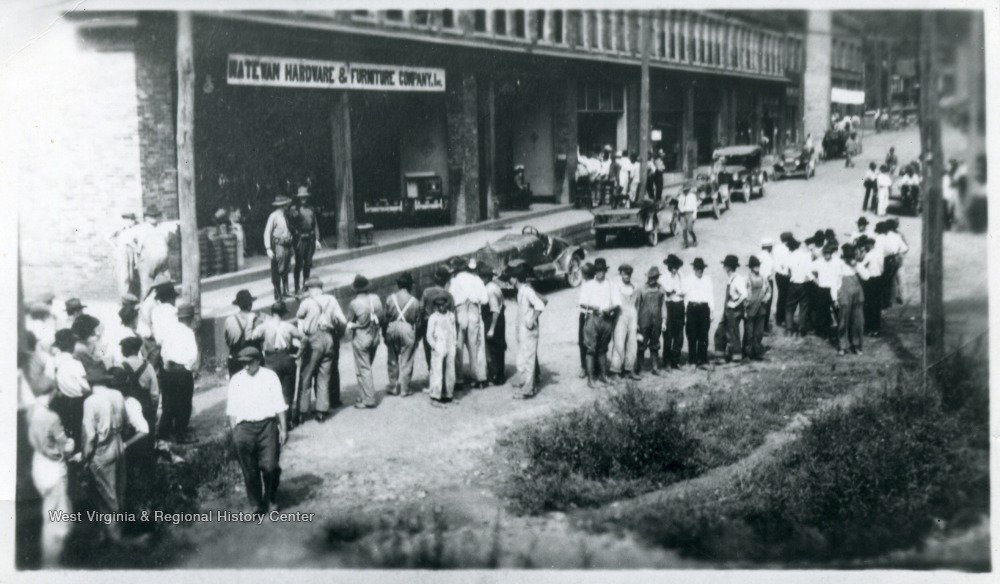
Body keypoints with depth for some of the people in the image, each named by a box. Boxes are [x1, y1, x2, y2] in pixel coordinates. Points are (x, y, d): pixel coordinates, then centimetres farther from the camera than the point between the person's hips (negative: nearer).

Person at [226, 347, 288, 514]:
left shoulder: (270, 377, 4)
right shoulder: (236, 380, 8)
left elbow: (279, 405, 5)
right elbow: (232, 410, 11)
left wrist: (283, 429, 3)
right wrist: (234, 432, 6)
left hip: (267, 425, -1)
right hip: (244, 427, 2)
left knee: (270, 466, -9)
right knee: (249, 470, 3)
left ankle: (271, 500, 14)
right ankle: (256, 504, 17)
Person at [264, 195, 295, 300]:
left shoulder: (286, 215, 11)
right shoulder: (274, 216, -12)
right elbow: (267, 232, -13)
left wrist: (291, 245, 10)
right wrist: (268, 248, -18)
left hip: (287, 245, 7)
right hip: (278, 245, -7)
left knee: (285, 270, 15)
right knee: (277, 271, -3)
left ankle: (285, 292, 23)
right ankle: (277, 294, 2)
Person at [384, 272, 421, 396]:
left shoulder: (390, 299, -5)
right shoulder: (414, 301, -7)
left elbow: (385, 317, -1)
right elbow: (417, 320, -2)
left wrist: (385, 334, 9)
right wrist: (417, 337, 9)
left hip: (392, 328, 2)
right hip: (407, 329, -2)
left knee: (392, 361, 15)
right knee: (406, 362, 7)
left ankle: (393, 388, 20)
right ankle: (404, 389, 11)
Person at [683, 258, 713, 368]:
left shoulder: (708, 280, 10)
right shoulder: (688, 280, 7)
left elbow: (711, 296, 8)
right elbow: (683, 294, 0)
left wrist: (711, 311, 3)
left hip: (704, 308, 1)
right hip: (692, 308, -1)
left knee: (703, 335, 2)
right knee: (692, 335, 0)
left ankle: (702, 360, 8)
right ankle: (692, 360, 7)